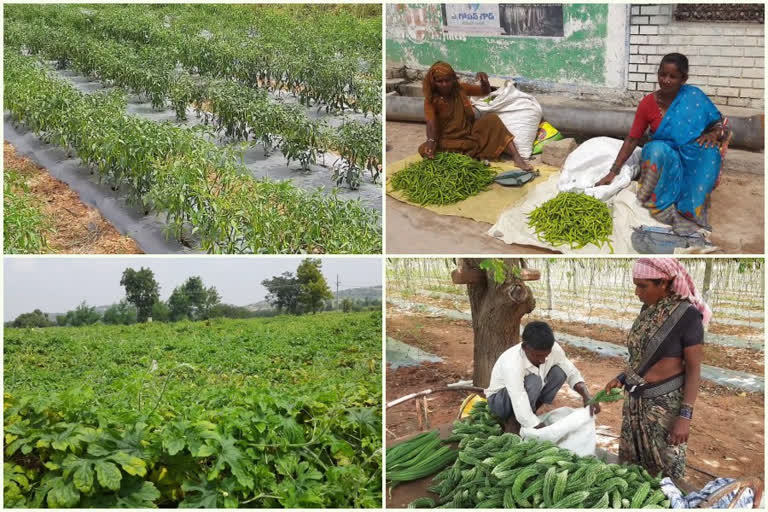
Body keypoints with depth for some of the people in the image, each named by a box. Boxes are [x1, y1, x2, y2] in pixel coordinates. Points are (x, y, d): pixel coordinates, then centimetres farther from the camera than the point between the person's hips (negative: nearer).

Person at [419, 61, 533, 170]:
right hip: (449, 141, -2)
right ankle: (475, 156, -35)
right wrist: (431, 141, -44)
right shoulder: (430, 100, -10)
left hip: (470, 133, 3)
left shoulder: (460, 89, 2)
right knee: (423, 149, -31)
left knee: (492, 119, -22)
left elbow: (485, 92, 11)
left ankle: (517, 158, -28)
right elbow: (431, 123, -25)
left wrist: (484, 81, -12)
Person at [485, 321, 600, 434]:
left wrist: (587, 397, -24)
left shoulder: (554, 349, -21)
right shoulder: (512, 363, -39)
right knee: (534, 381, -34)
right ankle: (512, 421, -12)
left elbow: (572, 374, -6)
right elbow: (522, 412, -42)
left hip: (527, 398, 6)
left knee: (559, 372, -17)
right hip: (499, 401, -6)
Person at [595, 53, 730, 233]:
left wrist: (713, 134, -23)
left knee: (709, 152, -32)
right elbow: (632, 139, -4)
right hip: (661, 158, 0)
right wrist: (613, 172, -9)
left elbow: (720, 123, 2)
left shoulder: (695, 97, -7)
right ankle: (662, 203, -28)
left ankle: (691, 209, -30)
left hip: (693, 160, 1)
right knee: (657, 149, -34)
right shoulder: (648, 103, -6)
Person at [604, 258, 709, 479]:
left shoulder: (687, 315, -18)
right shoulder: (649, 308, 3)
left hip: (666, 403, -7)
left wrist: (685, 416, -18)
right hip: (637, 399, 7)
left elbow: (694, 368, -15)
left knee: (665, 466, 5)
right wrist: (622, 378, 6)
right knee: (633, 459, 15)